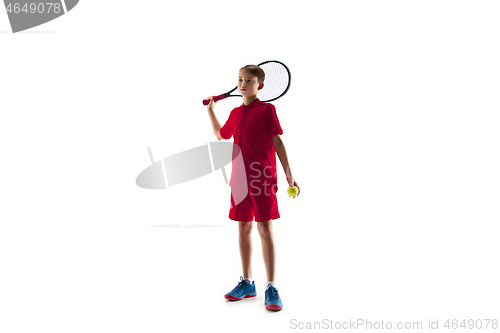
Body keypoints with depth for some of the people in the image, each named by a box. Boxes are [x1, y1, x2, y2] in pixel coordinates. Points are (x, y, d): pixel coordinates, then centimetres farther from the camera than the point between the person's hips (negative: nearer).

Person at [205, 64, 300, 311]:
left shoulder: (267, 110, -1)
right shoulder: (235, 113, 15)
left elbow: (277, 142, -4)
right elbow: (221, 136, 31)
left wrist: (289, 174, -8)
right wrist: (210, 110, 29)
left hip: (263, 178, -5)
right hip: (240, 178, 6)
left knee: (265, 229, -5)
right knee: (243, 228, 10)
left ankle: (271, 288, 4)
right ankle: (247, 283, 22)